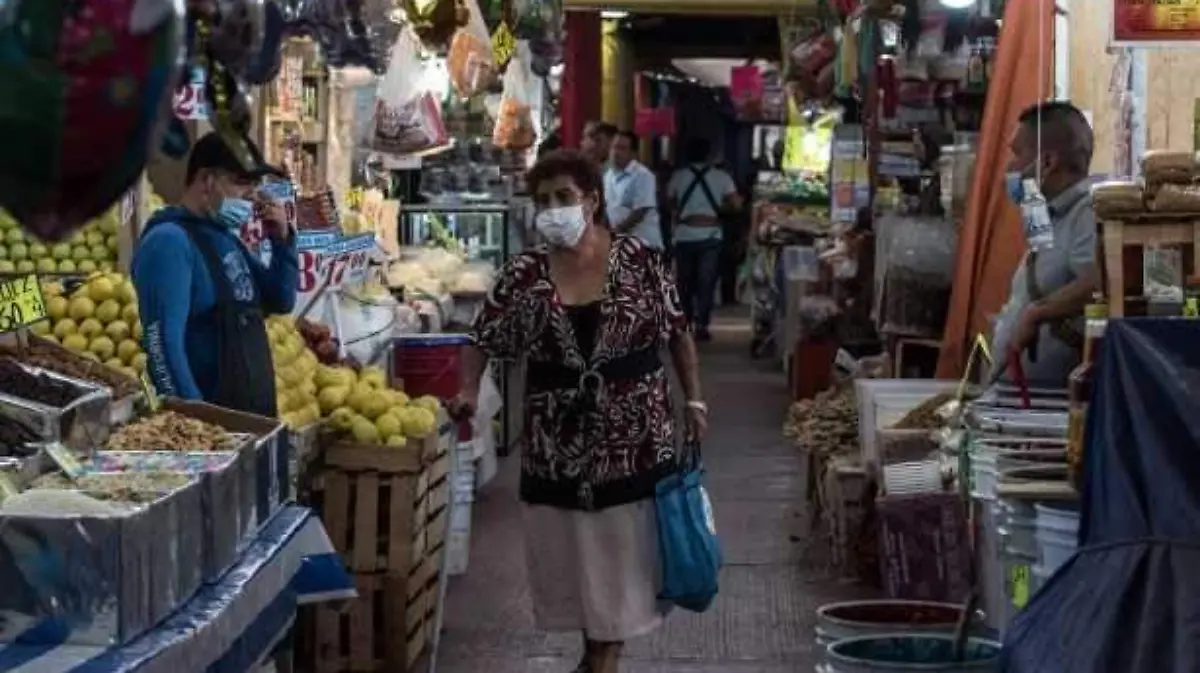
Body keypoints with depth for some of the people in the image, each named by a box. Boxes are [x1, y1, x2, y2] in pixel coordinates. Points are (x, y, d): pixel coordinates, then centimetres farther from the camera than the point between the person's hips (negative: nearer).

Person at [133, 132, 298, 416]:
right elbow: (163, 344, -23)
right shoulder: (170, 240, -15)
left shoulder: (225, 235, 13)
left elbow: (280, 302, 20)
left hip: (253, 411, 9)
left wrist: (282, 241, 4)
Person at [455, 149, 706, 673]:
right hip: (559, 442, 2)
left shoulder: (638, 260, -5)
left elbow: (677, 331, 2)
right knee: (567, 549, 10)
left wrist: (693, 399, 1)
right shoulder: (523, 275, -2)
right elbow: (483, 339, 2)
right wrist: (469, 391, -14)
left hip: (631, 434, -2)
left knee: (622, 544, 3)